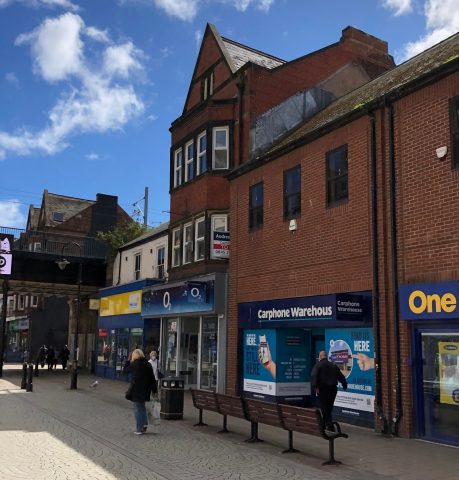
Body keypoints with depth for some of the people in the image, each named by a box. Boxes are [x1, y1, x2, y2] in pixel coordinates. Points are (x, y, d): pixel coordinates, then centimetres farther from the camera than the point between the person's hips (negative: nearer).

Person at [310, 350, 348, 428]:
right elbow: (340, 376, 16)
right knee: (329, 407, 16)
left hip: (323, 389, -5)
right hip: (333, 388, 5)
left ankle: (329, 424, -9)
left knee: (324, 408, 0)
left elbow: (314, 377, -18)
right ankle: (325, 423, 21)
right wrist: (345, 384, 26)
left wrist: (314, 387, -24)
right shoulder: (333, 365, 12)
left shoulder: (318, 365, -4)